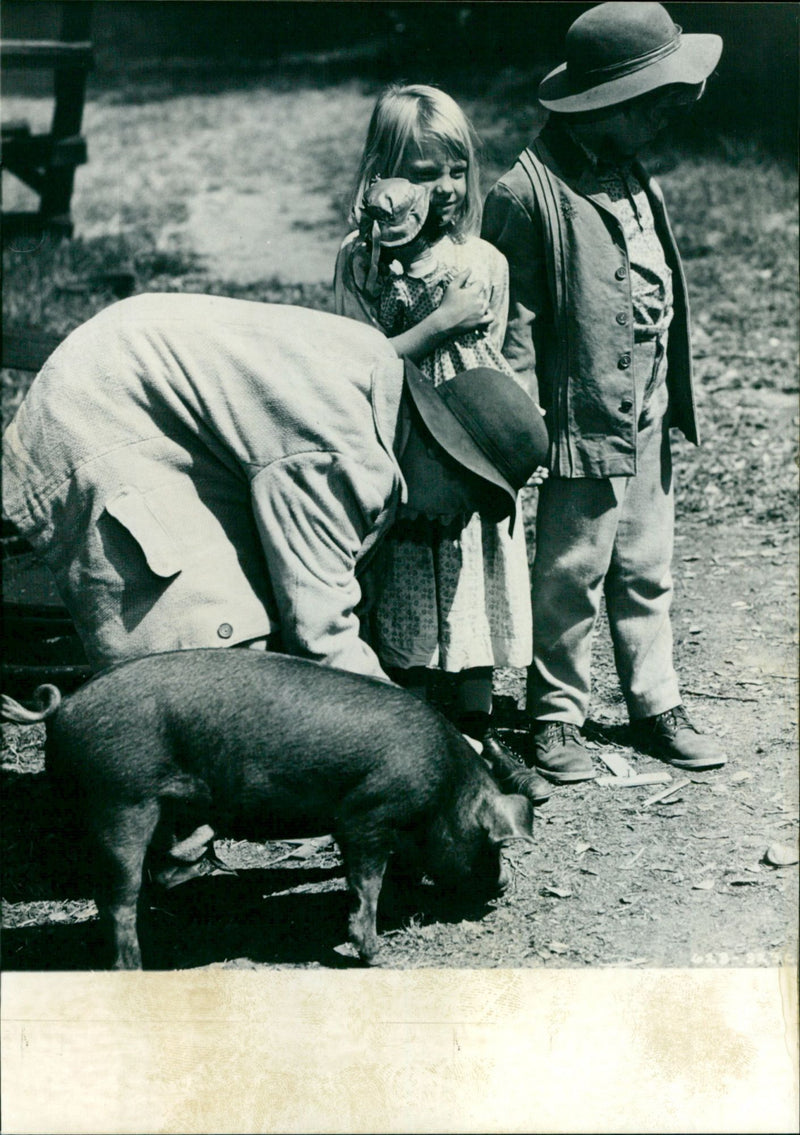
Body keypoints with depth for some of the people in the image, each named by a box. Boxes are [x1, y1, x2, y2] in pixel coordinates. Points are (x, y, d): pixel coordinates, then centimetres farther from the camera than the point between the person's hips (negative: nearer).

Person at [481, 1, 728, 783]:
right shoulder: (528, 193, -15)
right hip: (585, 423, -8)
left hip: (649, 421, 8)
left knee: (646, 573, 16)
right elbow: (513, 319, -14)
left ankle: (655, 706, 27)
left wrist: (672, 398, 17)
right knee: (571, 576, 4)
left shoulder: (630, 175, 11)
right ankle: (556, 715, 19)